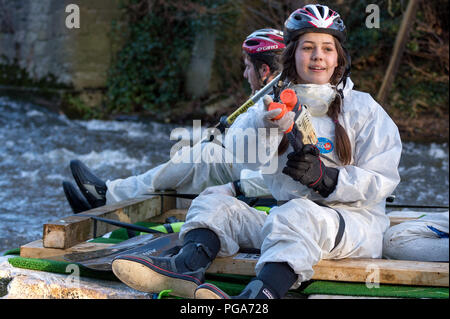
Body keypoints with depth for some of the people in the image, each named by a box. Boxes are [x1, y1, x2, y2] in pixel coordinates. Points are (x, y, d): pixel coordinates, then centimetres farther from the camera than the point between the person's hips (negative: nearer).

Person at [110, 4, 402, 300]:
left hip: (353, 223, -4)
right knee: (217, 197, -12)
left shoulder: (363, 108, 7)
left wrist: (325, 178, -16)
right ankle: (187, 266, -42)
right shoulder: (277, 103, 15)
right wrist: (268, 120, -26)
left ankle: (260, 292, -63)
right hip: (281, 217, 4)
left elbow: (382, 182, 0)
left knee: (297, 214, -36)